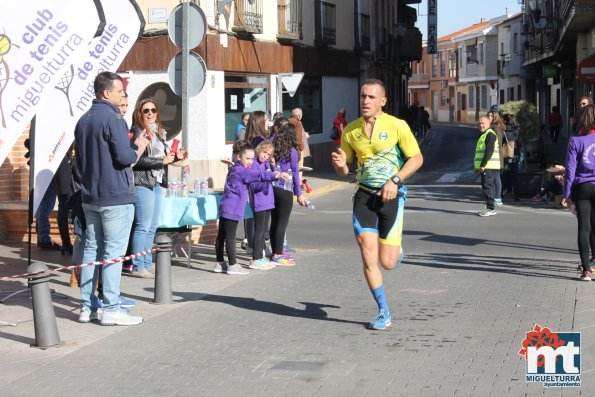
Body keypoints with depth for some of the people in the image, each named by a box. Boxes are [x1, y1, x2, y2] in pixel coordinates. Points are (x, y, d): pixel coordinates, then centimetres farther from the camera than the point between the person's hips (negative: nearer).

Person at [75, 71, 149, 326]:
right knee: (113, 252, -5)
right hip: (115, 196, -8)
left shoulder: (83, 121, 14)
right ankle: (110, 310, -5)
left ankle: (87, 307, 11)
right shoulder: (113, 119, -13)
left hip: (90, 197, 8)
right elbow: (125, 157, -19)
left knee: (91, 249, 10)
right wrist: (139, 147, -1)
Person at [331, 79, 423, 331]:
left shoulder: (397, 126, -7)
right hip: (364, 195, 3)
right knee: (368, 257, -7)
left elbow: (417, 158, -2)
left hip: (391, 195, -3)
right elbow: (344, 170, 12)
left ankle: (397, 250, 36)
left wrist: (395, 180, -15)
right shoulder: (350, 130, 3)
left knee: (387, 262, -3)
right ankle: (384, 313, 9)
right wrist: (340, 164, -12)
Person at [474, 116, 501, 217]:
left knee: (487, 186, -12)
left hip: (489, 167, -10)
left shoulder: (490, 135, -11)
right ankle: (489, 208, 16)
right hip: (485, 167, 10)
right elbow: (479, 152, 26)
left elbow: (489, 151, -20)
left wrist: (483, 165, -23)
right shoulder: (483, 135, 22)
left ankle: (490, 209, -13)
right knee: (489, 187, 12)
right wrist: (476, 166, 21)